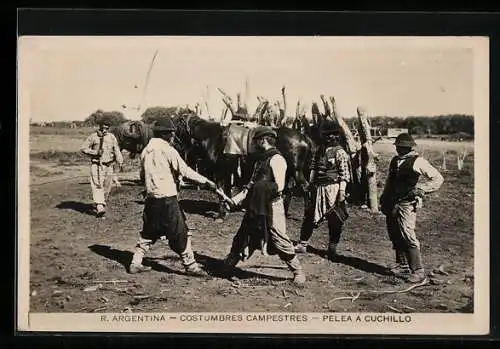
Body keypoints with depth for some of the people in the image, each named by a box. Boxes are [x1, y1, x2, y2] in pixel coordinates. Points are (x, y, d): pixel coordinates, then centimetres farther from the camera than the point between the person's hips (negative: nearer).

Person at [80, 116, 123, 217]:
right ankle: (100, 207, -22)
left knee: (107, 188, 9)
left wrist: (120, 162, -8)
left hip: (108, 166, 3)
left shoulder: (112, 137, 8)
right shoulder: (93, 137, -1)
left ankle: (101, 203, 31)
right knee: (97, 186, -14)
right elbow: (83, 148, -1)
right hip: (96, 165, -3)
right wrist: (95, 152, -12)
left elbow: (117, 150, 6)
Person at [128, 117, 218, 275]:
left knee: (148, 232, 18)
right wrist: (206, 181, -12)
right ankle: (190, 265, 6)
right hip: (167, 198, -7)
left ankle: (135, 263, 19)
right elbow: (185, 170, -15)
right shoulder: (167, 149, -10)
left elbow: (142, 176, 15)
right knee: (180, 233, 1)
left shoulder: (146, 150, 9)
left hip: (151, 198, 7)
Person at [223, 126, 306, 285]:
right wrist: (239, 197, 5)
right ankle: (229, 263, 36)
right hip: (255, 206, 9)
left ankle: (298, 271, 6)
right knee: (242, 236, 18)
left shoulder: (276, 159, -13)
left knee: (279, 239, -6)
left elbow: (279, 186, -19)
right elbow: (252, 184, 17)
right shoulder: (261, 159, 15)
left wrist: (261, 189, -13)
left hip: (271, 206, -9)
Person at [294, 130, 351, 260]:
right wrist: (311, 183, 12)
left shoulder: (340, 152, -8)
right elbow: (313, 166, 19)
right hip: (318, 187, 6)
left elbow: (345, 174, -12)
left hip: (333, 188, -6)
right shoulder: (320, 149, 11)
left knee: (335, 220, 1)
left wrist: (342, 192, -19)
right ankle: (302, 244, 18)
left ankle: (332, 248, 12)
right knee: (309, 216, 8)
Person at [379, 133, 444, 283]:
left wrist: (422, 189, -20)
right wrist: (384, 198, 24)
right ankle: (402, 266, 24)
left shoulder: (417, 161, -8)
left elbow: (438, 178, -9)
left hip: (406, 204, -8)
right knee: (395, 237, 12)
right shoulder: (395, 161, 15)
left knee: (407, 236, -13)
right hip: (391, 205, 8)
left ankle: (418, 271, -9)